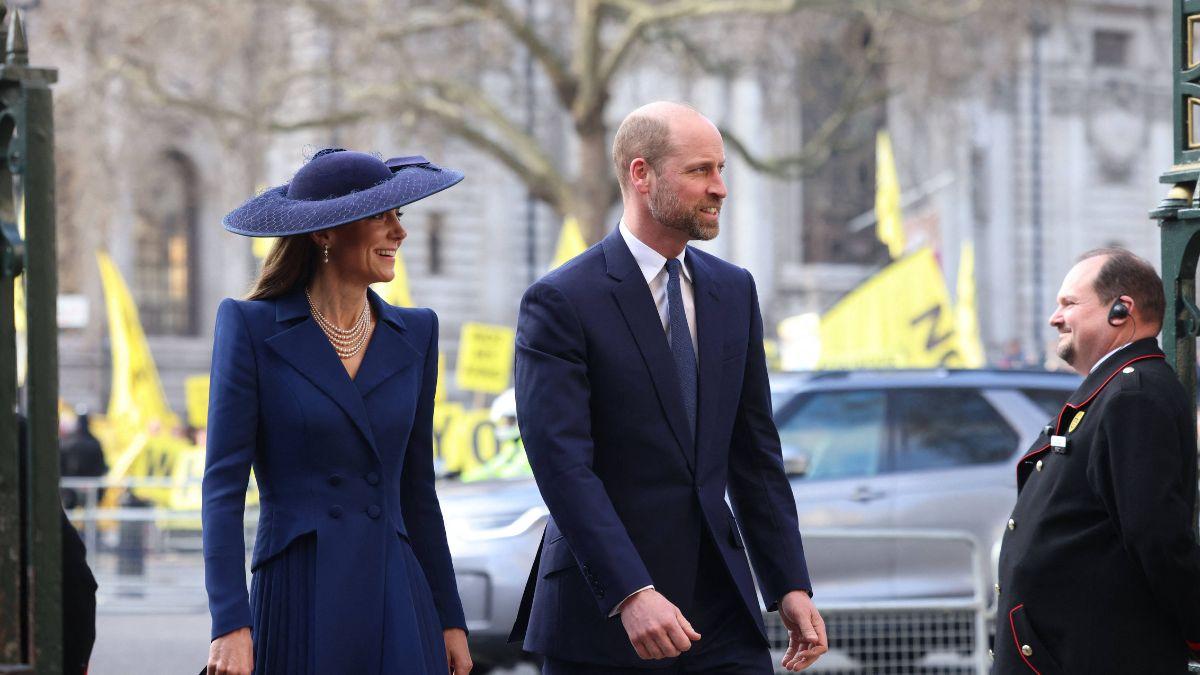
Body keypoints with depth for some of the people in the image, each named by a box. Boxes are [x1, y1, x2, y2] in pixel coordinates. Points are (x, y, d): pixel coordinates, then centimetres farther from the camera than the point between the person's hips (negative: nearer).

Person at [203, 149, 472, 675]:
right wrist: (230, 624, -15)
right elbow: (223, 484, -6)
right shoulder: (252, 327, -2)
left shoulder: (414, 334, 11)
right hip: (298, 604, -4)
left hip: (396, 606, 4)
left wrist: (450, 619, 13)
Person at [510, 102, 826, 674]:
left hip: (719, 602, 5)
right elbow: (563, 465, -17)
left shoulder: (734, 291, 11)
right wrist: (631, 596, -26)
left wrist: (790, 585, 5)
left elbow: (754, 452, 13)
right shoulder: (560, 303, -9)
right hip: (601, 613, -5)